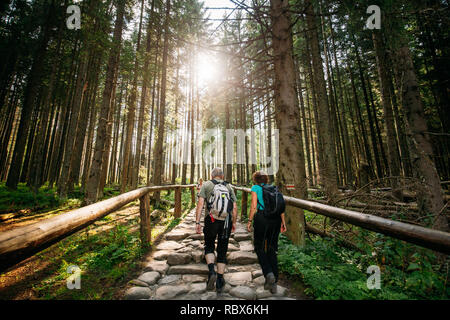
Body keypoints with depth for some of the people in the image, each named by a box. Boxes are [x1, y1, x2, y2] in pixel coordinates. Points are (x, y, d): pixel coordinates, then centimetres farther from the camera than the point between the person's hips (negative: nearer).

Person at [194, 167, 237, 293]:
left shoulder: (206, 185, 5)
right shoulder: (229, 187, 12)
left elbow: (200, 203, -6)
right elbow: (235, 207, 6)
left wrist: (197, 222, -6)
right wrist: (234, 223, 16)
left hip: (211, 220, -2)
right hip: (226, 222, 2)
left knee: (209, 247, 20)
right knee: (222, 252, 14)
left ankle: (211, 272, 3)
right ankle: (220, 282, 21)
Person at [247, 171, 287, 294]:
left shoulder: (255, 188, 1)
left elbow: (254, 206, -8)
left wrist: (249, 221, -1)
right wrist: (283, 222, 12)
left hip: (262, 218, -5)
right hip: (275, 218, 5)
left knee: (259, 247, 13)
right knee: (272, 250, 14)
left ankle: (269, 273, -4)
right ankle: (273, 283, 20)